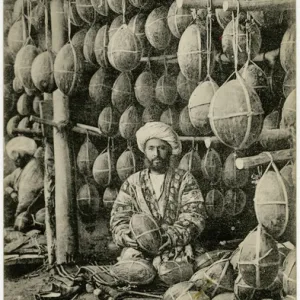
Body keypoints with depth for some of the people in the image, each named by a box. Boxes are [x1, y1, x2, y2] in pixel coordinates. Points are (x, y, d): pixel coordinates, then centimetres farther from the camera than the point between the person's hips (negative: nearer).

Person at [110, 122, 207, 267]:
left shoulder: (185, 180, 9)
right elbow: (118, 218, 7)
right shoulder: (132, 183, 14)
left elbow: (194, 216, -1)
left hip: (175, 247, -1)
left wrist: (173, 235, -19)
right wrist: (124, 235, -16)